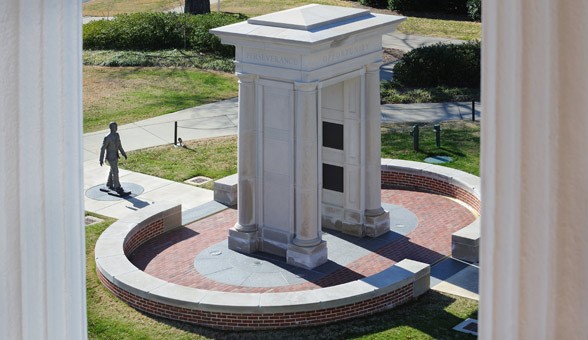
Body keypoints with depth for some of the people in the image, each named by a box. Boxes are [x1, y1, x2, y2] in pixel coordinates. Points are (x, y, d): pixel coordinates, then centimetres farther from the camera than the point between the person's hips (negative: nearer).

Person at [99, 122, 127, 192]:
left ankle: (109, 184, 35)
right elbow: (103, 149, -20)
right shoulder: (107, 138, -27)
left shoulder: (117, 135, -1)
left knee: (112, 170, 19)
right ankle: (117, 187, 9)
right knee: (115, 172, -3)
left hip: (115, 155, 8)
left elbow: (119, 145, 12)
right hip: (110, 157, -8)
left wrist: (123, 153, 15)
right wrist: (101, 160, -16)